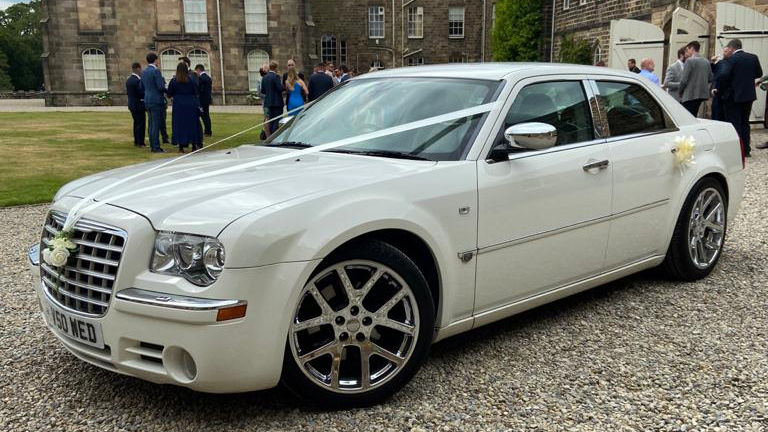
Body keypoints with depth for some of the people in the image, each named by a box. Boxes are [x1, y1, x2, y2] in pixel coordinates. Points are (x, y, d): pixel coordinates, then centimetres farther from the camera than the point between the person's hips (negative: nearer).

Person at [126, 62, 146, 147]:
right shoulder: (138, 80, -20)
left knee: (136, 123, 17)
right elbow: (141, 93, -21)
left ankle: (136, 141, 22)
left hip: (132, 105, 9)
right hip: (139, 105, -9)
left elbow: (127, 92, 13)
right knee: (141, 124, -4)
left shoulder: (128, 80, 9)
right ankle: (140, 143, -4)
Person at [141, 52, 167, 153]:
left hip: (147, 100, 8)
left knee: (152, 124, 13)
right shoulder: (156, 71, -13)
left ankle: (152, 145, 16)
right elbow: (161, 87, -18)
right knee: (156, 124, -7)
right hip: (156, 100, -8)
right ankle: (156, 147, -6)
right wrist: (167, 90, 0)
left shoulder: (144, 72, 12)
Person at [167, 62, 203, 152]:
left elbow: (169, 94, 0)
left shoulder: (173, 80, -5)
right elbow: (196, 93, 0)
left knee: (179, 125, 6)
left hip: (178, 105, 0)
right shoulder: (191, 79, -5)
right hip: (190, 104, 0)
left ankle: (181, 146, 3)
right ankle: (194, 145, 13)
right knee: (192, 124, 10)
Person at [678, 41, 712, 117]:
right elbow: (710, 79, 14)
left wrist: (679, 91, 0)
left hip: (690, 96, -8)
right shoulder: (706, 62, 12)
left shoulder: (690, 60, -10)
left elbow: (684, 79, -13)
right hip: (702, 94, 8)